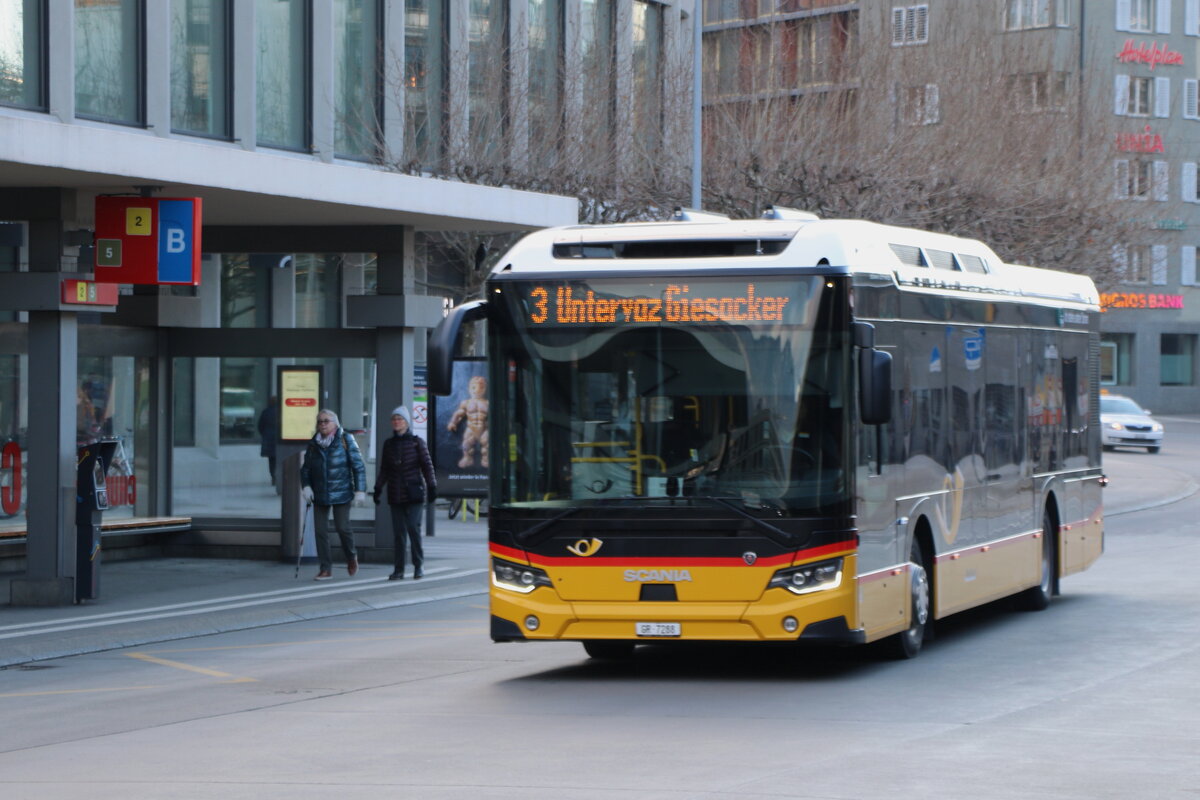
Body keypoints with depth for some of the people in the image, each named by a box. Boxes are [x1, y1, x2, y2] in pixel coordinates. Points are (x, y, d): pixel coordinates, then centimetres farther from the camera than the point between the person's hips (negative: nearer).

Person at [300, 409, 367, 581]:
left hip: (341, 492, -4)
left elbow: (358, 466, -3)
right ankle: (325, 569, 5)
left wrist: (360, 490, -9)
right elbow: (306, 468, 14)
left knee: (342, 528, -6)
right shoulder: (313, 443, 7)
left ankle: (351, 557, 24)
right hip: (319, 494, 4)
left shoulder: (345, 440, -3)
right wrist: (306, 486, -3)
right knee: (320, 530, -1)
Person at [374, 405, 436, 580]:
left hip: (414, 493, -3)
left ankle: (418, 565, 1)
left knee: (413, 528, -11)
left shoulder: (417, 442, 1)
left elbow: (427, 465, 1)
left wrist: (431, 487, -4)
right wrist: (378, 488, 9)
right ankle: (399, 568, 5)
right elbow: (384, 469, 16)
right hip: (395, 494, 3)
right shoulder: (389, 444, 11)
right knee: (398, 531, 1)